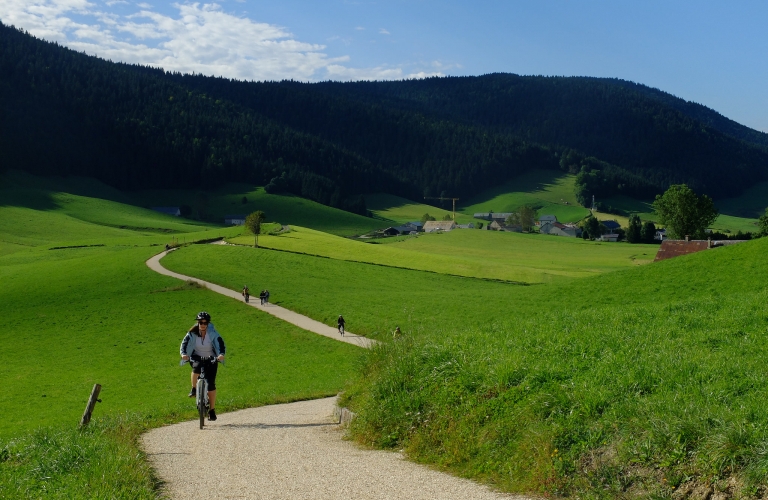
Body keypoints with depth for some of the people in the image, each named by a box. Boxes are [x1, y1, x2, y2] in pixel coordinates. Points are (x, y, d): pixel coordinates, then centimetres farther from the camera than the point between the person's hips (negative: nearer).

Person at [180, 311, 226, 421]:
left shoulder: (213, 333, -15)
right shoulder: (192, 333, -11)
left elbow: (220, 343, -25)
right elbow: (185, 343, -18)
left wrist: (221, 354, -45)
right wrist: (183, 354, -38)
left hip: (211, 359, -1)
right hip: (197, 357, 1)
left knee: (211, 384, -9)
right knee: (196, 367, -36)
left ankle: (212, 410, 3)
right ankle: (194, 389, -11)